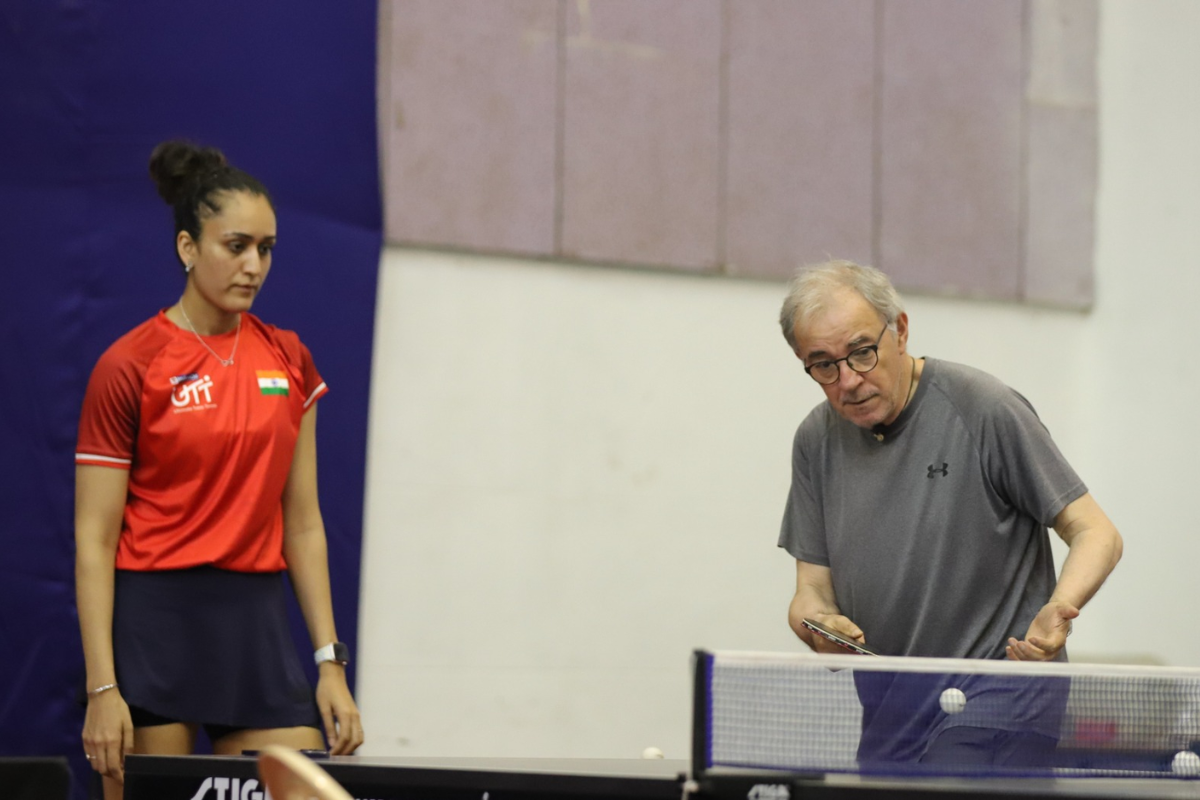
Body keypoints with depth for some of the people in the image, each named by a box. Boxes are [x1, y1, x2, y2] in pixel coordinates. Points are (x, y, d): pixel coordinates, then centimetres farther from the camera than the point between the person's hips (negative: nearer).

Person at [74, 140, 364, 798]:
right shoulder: (128, 368, -6)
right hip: (152, 621, -5)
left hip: (256, 623, 5)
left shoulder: (289, 361, 9)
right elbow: (93, 540, -7)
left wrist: (330, 664, 5)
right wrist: (102, 689, -14)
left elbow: (302, 523, 12)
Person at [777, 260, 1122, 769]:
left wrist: (1055, 612, -30)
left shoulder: (985, 410, -12)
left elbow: (1096, 535, -9)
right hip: (887, 717, 6)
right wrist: (818, 625, -16)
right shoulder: (816, 441, 6)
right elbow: (813, 588, 9)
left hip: (997, 693, -6)